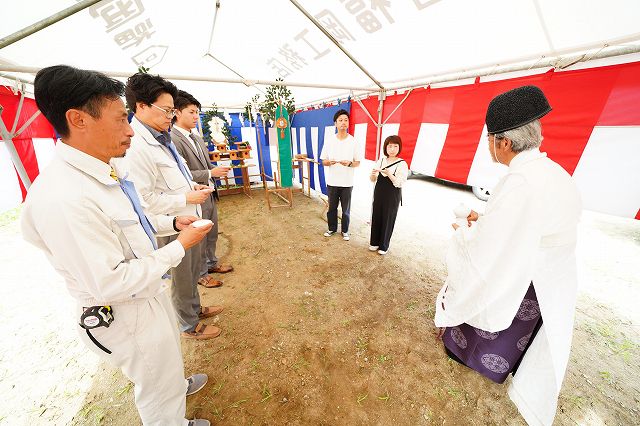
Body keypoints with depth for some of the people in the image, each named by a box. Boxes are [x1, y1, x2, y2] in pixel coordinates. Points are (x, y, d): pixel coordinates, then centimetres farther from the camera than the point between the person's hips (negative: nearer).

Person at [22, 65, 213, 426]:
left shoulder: (104, 173, -3)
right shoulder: (61, 197, -32)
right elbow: (111, 284, -30)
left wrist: (171, 222, -1)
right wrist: (180, 247, -22)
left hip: (149, 295, 9)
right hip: (126, 314, -9)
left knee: (168, 359, 38)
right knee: (161, 396, 22)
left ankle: (178, 385, 65)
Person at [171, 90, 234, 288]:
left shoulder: (197, 138, 13)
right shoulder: (173, 140, -16)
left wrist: (217, 170, 6)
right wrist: (210, 174, -20)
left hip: (210, 194, 9)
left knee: (212, 233, 20)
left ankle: (211, 263, 40)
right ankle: (201, 274, 27)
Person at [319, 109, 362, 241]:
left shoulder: (354, 141, -2)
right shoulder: (329, 140, 1)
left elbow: (358, 162, 2)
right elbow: (323, 161, 4)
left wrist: (349, 163, -20)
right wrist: (329, 162, -19)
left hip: (347, 182, -1)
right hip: (332, 181, 1)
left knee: (346, 209, 9)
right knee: (332, 207, 13)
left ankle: (345, 230, 28)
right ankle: (332, 228, 33)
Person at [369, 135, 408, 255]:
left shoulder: (402, 164, -9)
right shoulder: (381, 161, 4)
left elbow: (399, 183, -15)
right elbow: (373, 180, 8)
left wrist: (388, 173, -28)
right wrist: (373, 174, -15)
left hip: (392, 196, -4)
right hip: (379, 193, 4)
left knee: (388, 220, 6)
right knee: (376, 217, 11)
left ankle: (384, 246, 23)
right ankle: (374, 242, 29)